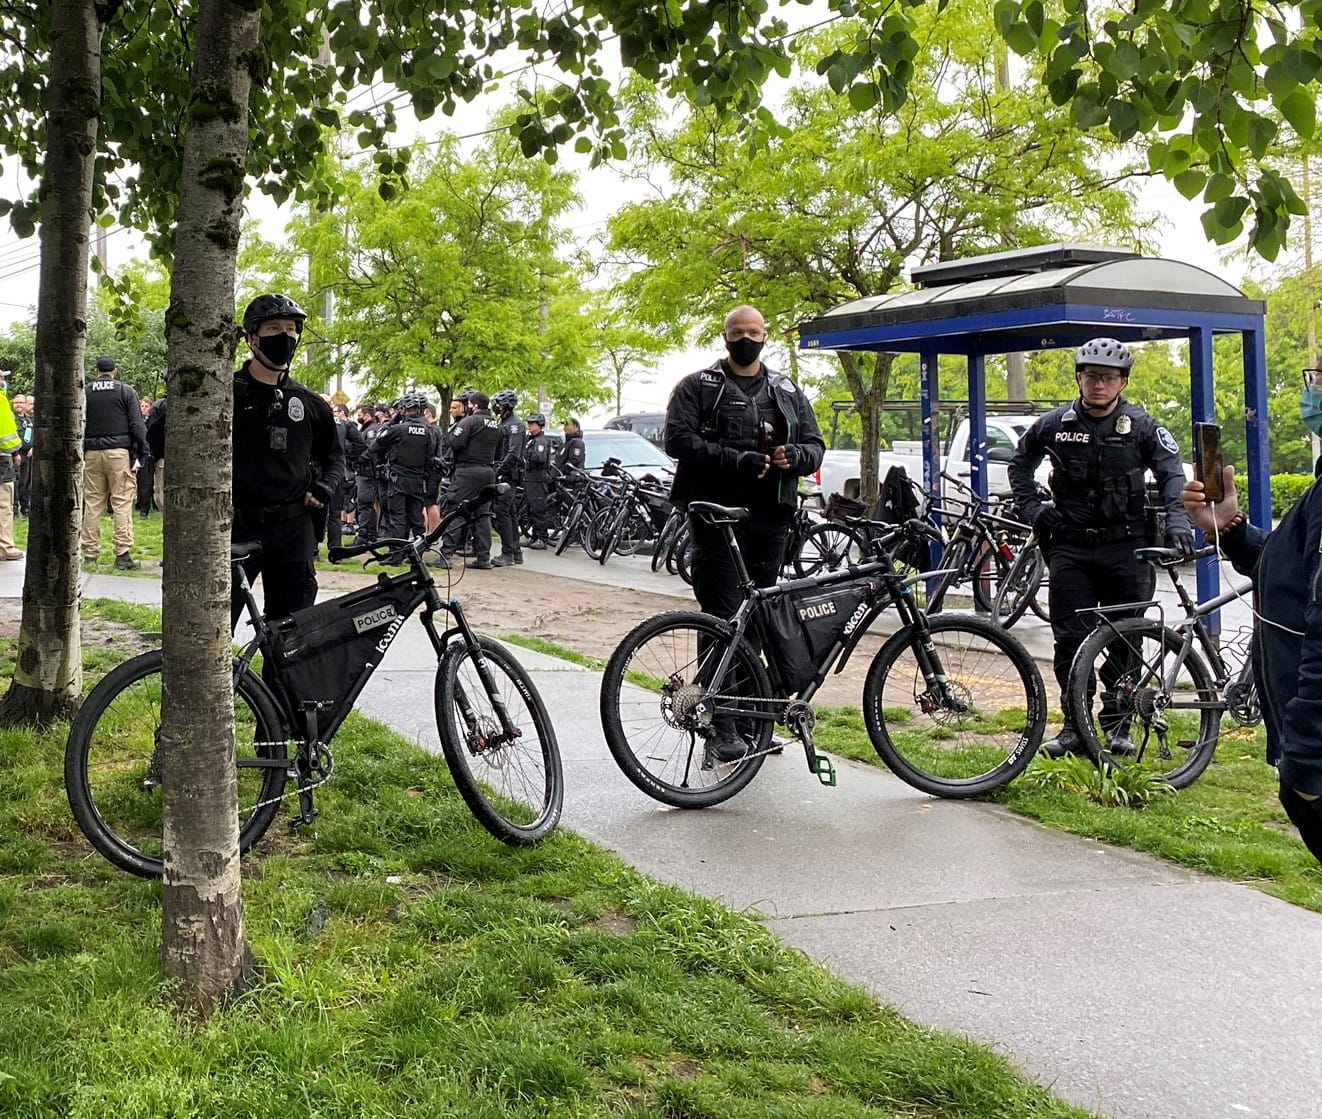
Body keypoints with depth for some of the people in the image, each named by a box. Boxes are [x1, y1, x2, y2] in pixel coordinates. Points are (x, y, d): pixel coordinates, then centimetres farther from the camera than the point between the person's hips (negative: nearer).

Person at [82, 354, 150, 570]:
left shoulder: (84, 392, 8)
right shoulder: (126, 392, 1)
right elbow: (137, 425, -3)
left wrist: (78, 454, 13)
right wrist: (142, 453, 1)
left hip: (92, 453, 3)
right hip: (120, 452, -3)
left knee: (92, 503, 7)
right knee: (122, 503, -4)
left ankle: (90, 553, 8)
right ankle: (123, 554, -8)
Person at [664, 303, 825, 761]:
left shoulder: (788, 392, 18)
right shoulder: (699, 387, 5)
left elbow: (815, 445, 18)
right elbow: (679, 439, -8)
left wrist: (793, 457, -7)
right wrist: (737, 461, -19)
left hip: (771, 516, 5)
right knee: (723, 617, -9)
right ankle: (721, 727, -9)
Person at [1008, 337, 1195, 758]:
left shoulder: (1141, 426, -1)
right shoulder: (1055, 424, 3)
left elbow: (1171, 473, -5)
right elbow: (1020, 465, 18)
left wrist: (1177, 520, -21)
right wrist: (1032, 508, 5)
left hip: (1126, 548, -1)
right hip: (1071, 548, 1)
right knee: (1070, 640, -2)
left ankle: (1117, 726, 15)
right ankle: (1075, 727, 7)